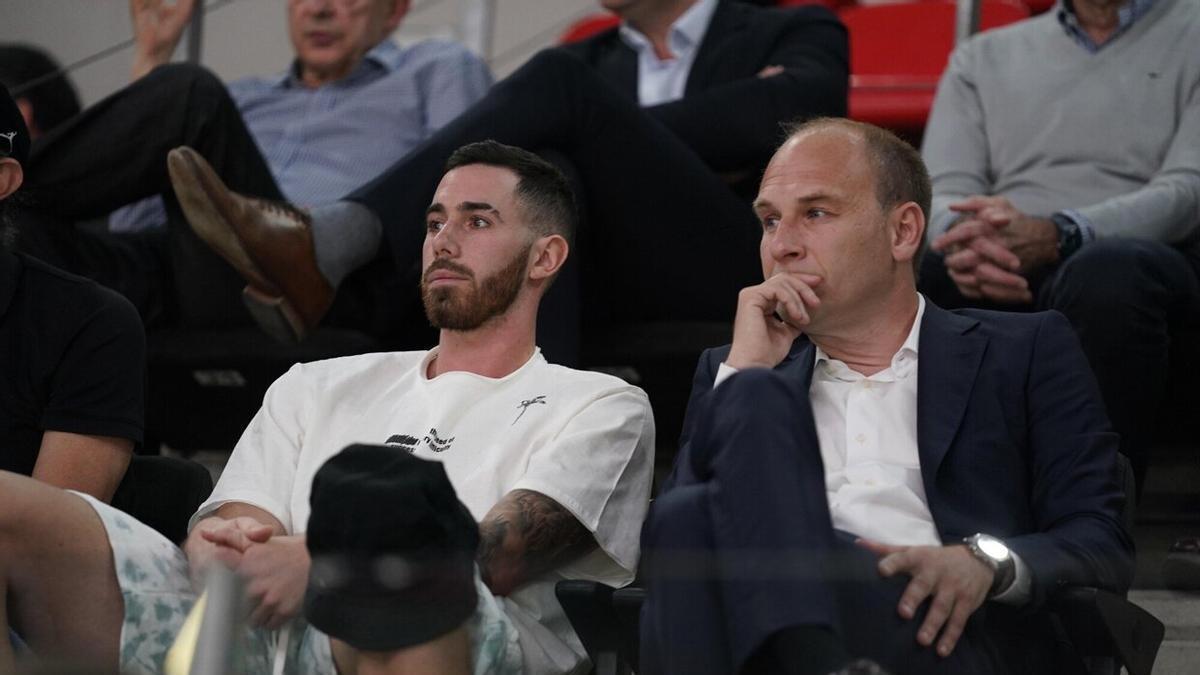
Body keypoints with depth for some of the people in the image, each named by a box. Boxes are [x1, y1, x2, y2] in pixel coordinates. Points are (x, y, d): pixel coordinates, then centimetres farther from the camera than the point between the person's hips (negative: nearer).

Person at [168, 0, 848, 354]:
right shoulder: (591, 63, 32)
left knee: (560, 83, -21)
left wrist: (614, 137, -3)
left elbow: (799, 108, -6)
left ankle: (328, 247, -37)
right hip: (607, 299, 4)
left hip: (735, 285, -4)